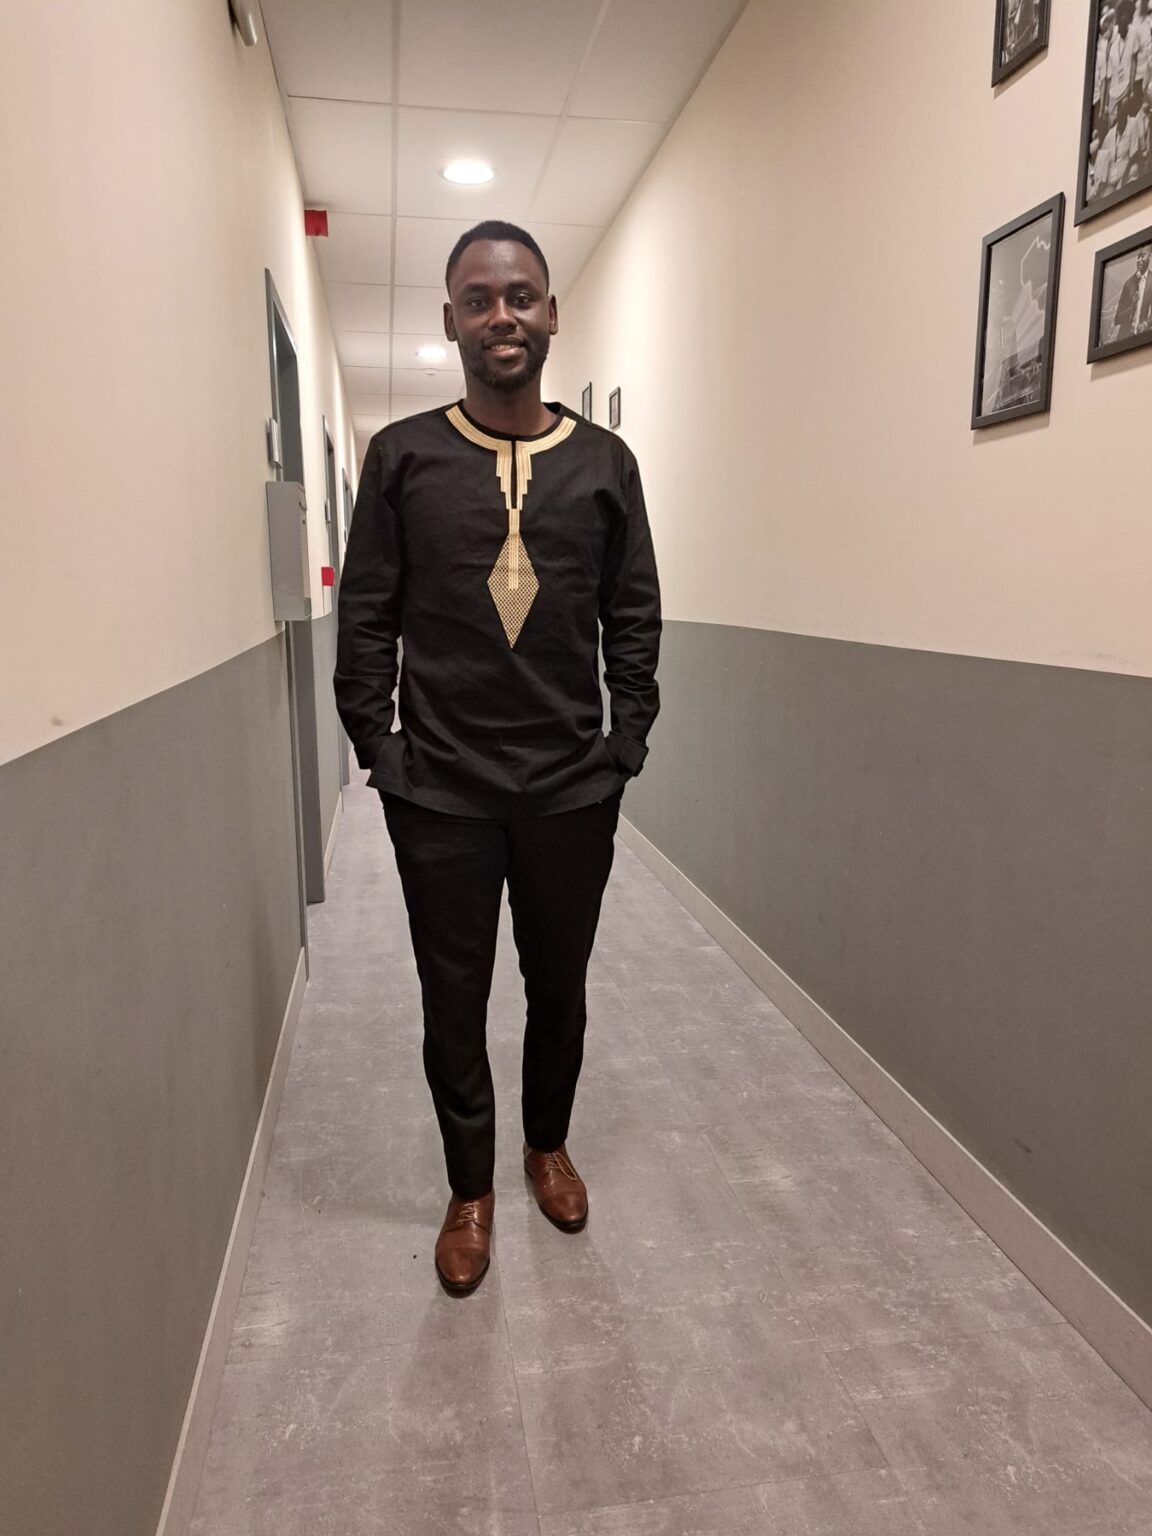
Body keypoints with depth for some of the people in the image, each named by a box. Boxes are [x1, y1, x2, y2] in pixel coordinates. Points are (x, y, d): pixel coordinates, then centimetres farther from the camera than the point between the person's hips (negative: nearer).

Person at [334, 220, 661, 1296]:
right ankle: (470, 1188, 33)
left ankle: (547, 1144, 43)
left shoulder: (605, 462, 3)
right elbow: (364, 620, 0)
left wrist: (624, 744, -2)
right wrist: (378, 748, -6)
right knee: (454, 997, 10)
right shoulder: (402, 457, -1)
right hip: (440, 791, -1)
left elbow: (634, 621, 5)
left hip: (572, 788, 1)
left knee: (558, 985, 17)